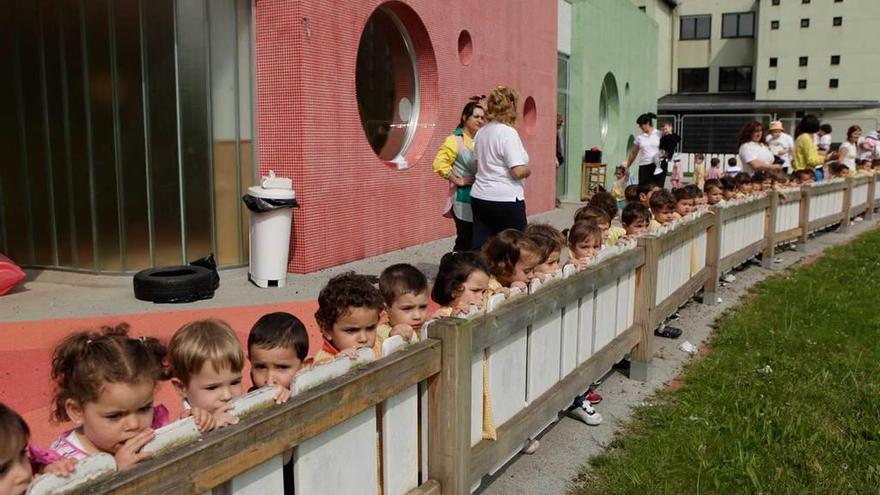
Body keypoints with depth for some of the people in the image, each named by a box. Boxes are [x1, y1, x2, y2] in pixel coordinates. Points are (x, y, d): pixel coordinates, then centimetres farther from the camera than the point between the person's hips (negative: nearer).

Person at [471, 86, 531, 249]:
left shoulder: (481, 132, 10)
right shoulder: (508, 133, -14)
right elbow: (518, 171, -18)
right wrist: (528, 170, 0)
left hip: (480, 197, 7)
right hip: (505, 200, -7)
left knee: (480, 248, 4)